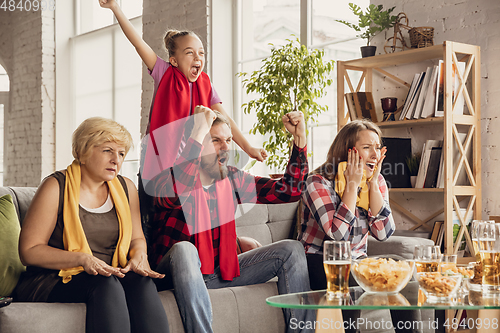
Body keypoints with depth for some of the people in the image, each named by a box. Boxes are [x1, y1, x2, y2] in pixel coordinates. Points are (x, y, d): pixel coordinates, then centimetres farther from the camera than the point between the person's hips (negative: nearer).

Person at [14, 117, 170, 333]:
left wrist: (139, 256, -5)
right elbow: (29, 251, -8)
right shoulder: (55, 187, -4)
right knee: (105, 285, -34)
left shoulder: (126, 188, 12)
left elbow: (137, 238, 20)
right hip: (53, 281, -4)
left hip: (110, 276, 5)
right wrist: (82, 259, -20)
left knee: (142, 281, -28)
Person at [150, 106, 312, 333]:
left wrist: (299, 138, -5)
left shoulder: (232, 179, 6)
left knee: (291, 250, -3)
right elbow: (173, 194, -40)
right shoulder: (171, 177, -12)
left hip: (220, 272, 6)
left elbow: (289, 190, 6)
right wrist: (199, 131, -35)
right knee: (184, 249, -39)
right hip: (175, 276, -5)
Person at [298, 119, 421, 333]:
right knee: (349, 286, -34)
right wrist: (352, 184, -20)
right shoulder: (319, 182, -13)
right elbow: (338, 234, -25)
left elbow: (383, 233, -9)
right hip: (318, 264, -5)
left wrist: (372, 184, -13)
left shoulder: (376, 181, 4)